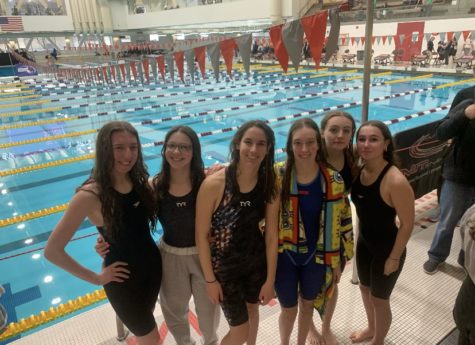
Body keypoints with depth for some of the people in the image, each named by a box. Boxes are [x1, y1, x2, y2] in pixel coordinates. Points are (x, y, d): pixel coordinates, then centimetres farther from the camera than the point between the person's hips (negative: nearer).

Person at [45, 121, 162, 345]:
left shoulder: (140, 180, -10)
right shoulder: (90, 195, -26)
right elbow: (52, 251, -21)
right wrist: (96, 278, -13)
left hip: (153, 264, 5)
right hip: (123, 278, -5)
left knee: (146, 318, 30)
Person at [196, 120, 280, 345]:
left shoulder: (270, 186, -13)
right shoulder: (213, 184, -26)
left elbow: (271, 236, -7)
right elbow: (201, 236, -17)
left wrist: (270, 279, -3)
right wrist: (210, 280, -11)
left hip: (257, 262, 4)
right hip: (224, 266, -3)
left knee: (252, 309, 28)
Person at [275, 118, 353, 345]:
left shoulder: (333, 181, -12)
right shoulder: (278, 176, -15)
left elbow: (335, 223, -4)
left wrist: (335, 261, 3)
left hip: (315, 256, 1)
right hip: (284, 255, -1)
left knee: (307, 304, 23)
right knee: (289, 308, 16)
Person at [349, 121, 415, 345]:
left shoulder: (395, 181, -30)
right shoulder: (358, 170, -10)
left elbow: (407, 224, -21)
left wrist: (394, 258, -14)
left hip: (387, 248, -6)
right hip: (364, 242, 7)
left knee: (379, 298, 15)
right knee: (365, 288, 27)